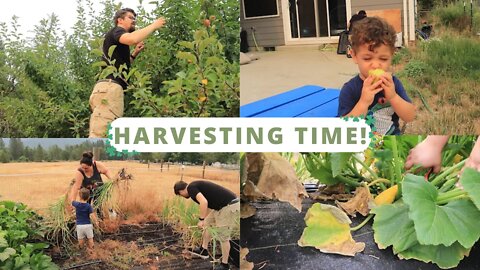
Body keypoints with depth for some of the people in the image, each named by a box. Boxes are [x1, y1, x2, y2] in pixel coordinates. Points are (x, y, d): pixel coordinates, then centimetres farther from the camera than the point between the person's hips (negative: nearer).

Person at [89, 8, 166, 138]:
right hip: (109, 87, -10)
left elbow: (121, 65, 39)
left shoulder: (118, 39, 33)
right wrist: (154, 25, -6)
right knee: (101, 135, -22)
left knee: (99, 135, 1)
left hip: (109, 88, 10)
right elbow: (133, 39, -19)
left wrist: (135, 53, 28)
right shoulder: (116, 31, 4)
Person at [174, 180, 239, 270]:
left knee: (223, 236, 2)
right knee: (208, 223, 23)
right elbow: (208, 205, 35)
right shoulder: (197, 186, 21)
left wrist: (201, 220, -13)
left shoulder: (191, 188, -6)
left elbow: (204, 202, -24)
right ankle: (204, 250, 35)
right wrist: (204, 221, 48)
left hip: (230, 206, -10)